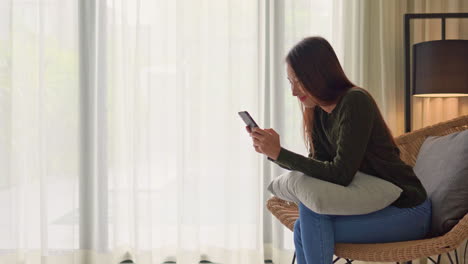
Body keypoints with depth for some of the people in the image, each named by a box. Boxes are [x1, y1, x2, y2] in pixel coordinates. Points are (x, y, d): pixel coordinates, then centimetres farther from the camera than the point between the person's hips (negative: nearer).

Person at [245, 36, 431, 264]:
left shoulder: (355, 102, -20)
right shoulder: (318, 112, 5)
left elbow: (341, 174, -25)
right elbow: (320, 165, 3)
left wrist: (279, 153, -24)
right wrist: (271, 151, -9)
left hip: (407, 211, -8)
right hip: (375, 205, 8)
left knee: (310, 208, -20)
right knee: (303, 228, -6)